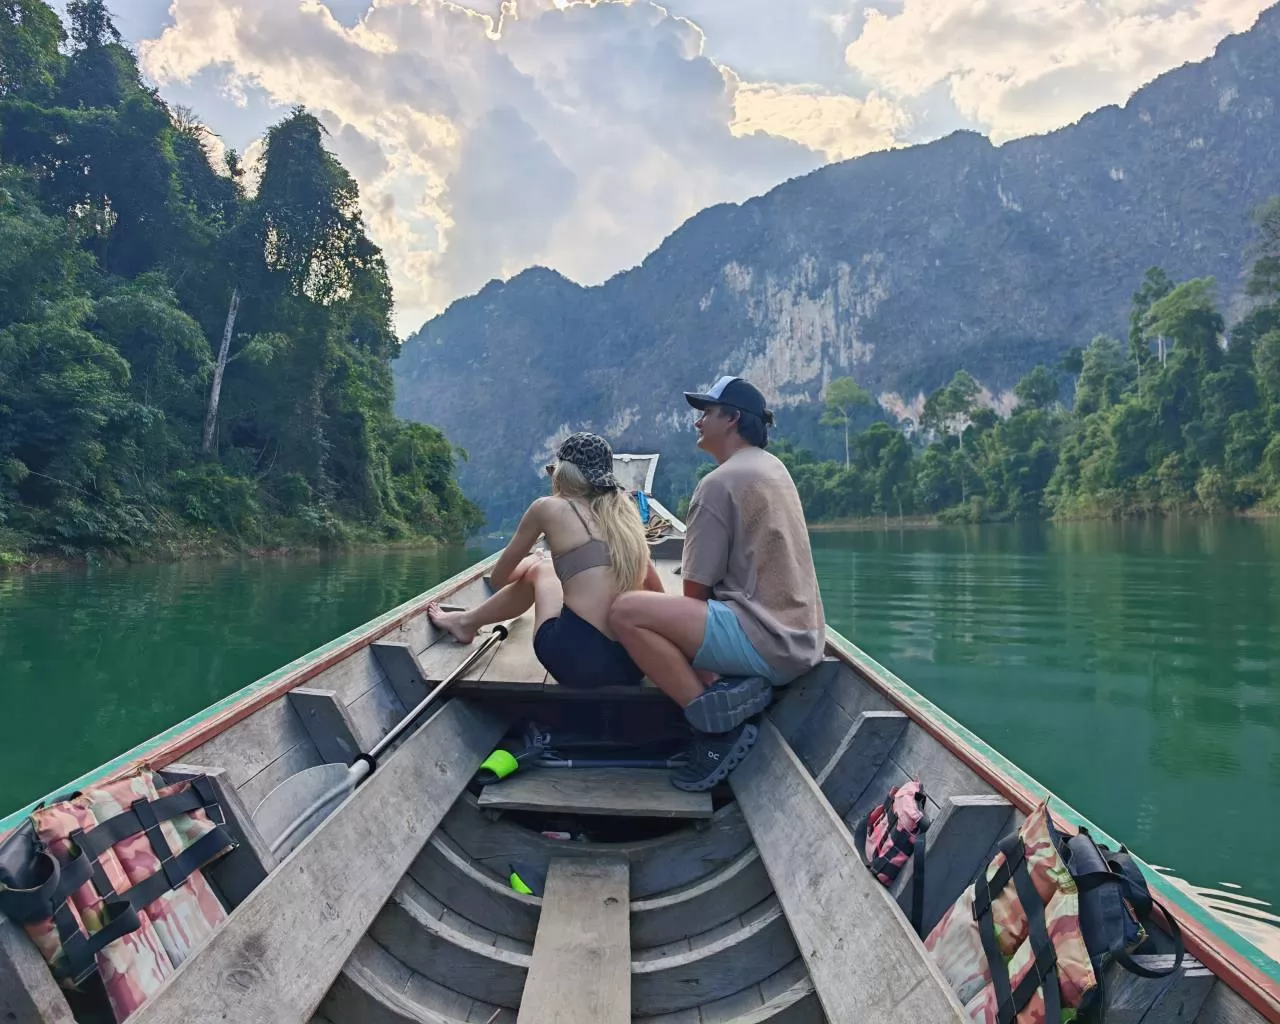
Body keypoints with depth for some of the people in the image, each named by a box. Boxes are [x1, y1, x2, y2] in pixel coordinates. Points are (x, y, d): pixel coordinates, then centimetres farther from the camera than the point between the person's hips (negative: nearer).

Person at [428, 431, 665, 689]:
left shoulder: (548, 508, 2)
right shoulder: (623, 509, 13)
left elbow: (498, 579, 16)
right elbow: (657, 591, 16)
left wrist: (527, 563, 37)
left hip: (578, 657, -5)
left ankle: (468, 622, 45)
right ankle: (468, 622, 49)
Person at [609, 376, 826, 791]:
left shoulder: (719, 482, -11)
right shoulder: (772, 467, 17)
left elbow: (696, 589, -9)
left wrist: (683, 622, 11)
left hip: (767, 639, -10)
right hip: (800, 637, 10)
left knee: (626, 611, -17)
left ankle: (718, 722, -14)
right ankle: (736, 689, 2)